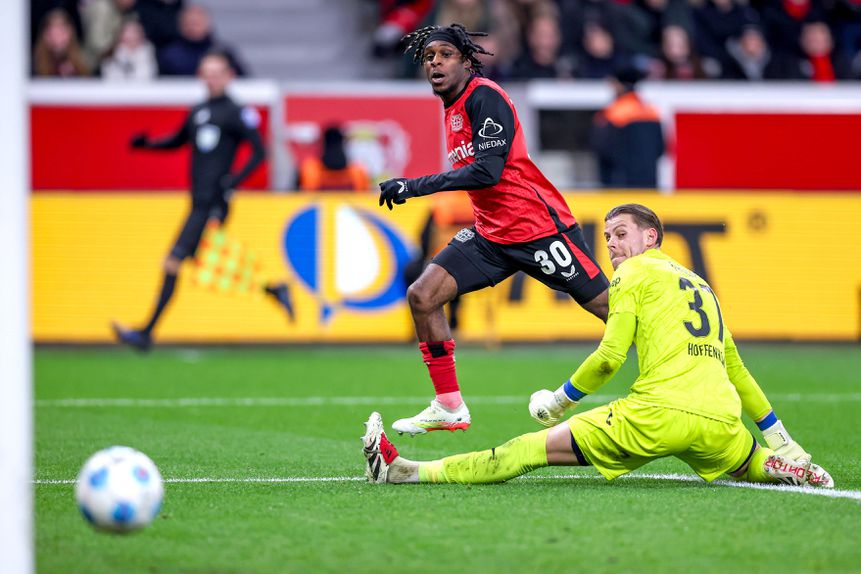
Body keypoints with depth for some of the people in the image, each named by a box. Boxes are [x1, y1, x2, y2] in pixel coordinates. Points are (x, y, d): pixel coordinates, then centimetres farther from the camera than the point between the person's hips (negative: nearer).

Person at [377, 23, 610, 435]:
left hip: (538, 227, -9)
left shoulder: (484, 97, -16)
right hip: (491, 232, 9)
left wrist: (415, 186, -25)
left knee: (608, 307, -5)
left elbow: (488, 170, -25)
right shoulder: (453, 108, 11)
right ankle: (449, 408, 3)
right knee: (422, 297, -4)